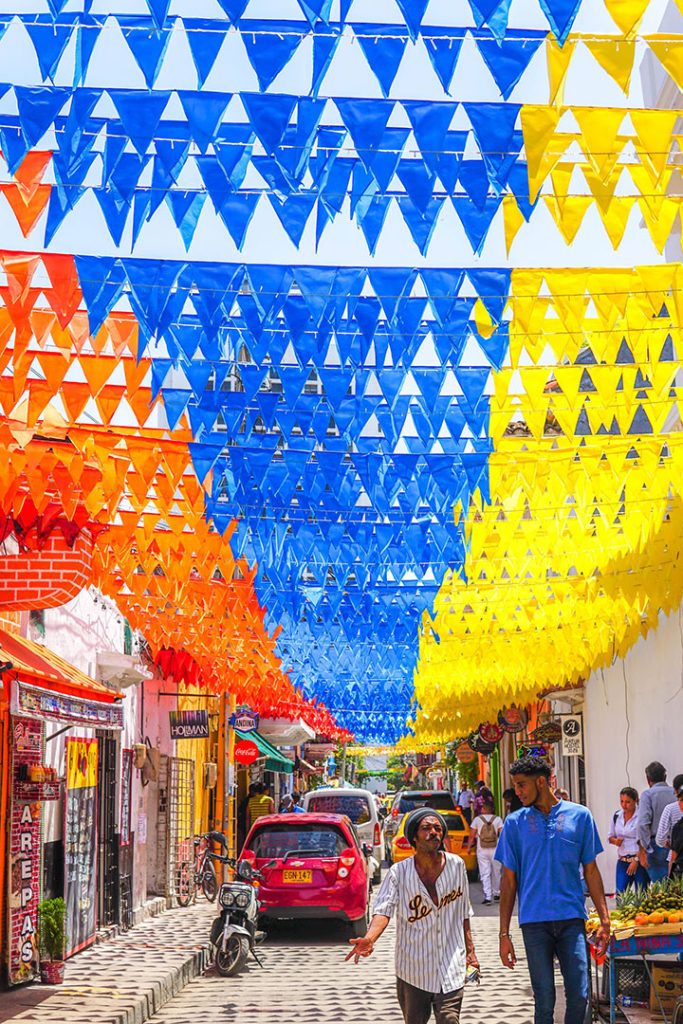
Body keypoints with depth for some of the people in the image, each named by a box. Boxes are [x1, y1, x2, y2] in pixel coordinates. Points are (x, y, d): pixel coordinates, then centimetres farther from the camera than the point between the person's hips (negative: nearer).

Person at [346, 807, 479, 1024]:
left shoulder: (456, 865, 1)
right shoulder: (399, 872, -7)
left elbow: (463, 913, 11)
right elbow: (384, 909, -20)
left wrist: (470, 951, 12)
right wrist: (369, 939, -38)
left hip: (451, 969, 0)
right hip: (412, 970, 0)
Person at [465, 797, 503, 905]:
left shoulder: (477, 819, 0)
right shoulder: (497, 819, 2)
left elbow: (471, 835, -1)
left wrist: (468, 847, 9)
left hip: (482, 850, -1)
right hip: (495, 849, 1)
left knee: (485, 874, -2)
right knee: (496, 872, 17)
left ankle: (487, 897, -11)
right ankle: (496, 893, 29)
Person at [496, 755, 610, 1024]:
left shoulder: (580, 816, 4)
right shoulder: (515, 823, 4)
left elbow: (591, 871, 9)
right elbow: (509, 880, 6)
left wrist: (604, 920, 3)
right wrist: (504, 934, 3)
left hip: (572, 918, 0)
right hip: (535, 921, 0)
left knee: (579, 996, -5)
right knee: (544, 1001, 2)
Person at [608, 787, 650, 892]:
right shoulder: (617, 816, 9)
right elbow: (610, 836, 20)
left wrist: (636, 860, -15)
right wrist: (615, 841, -3)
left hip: (639, 861, -5)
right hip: (622, 861, 5)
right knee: (620, 893, -3)